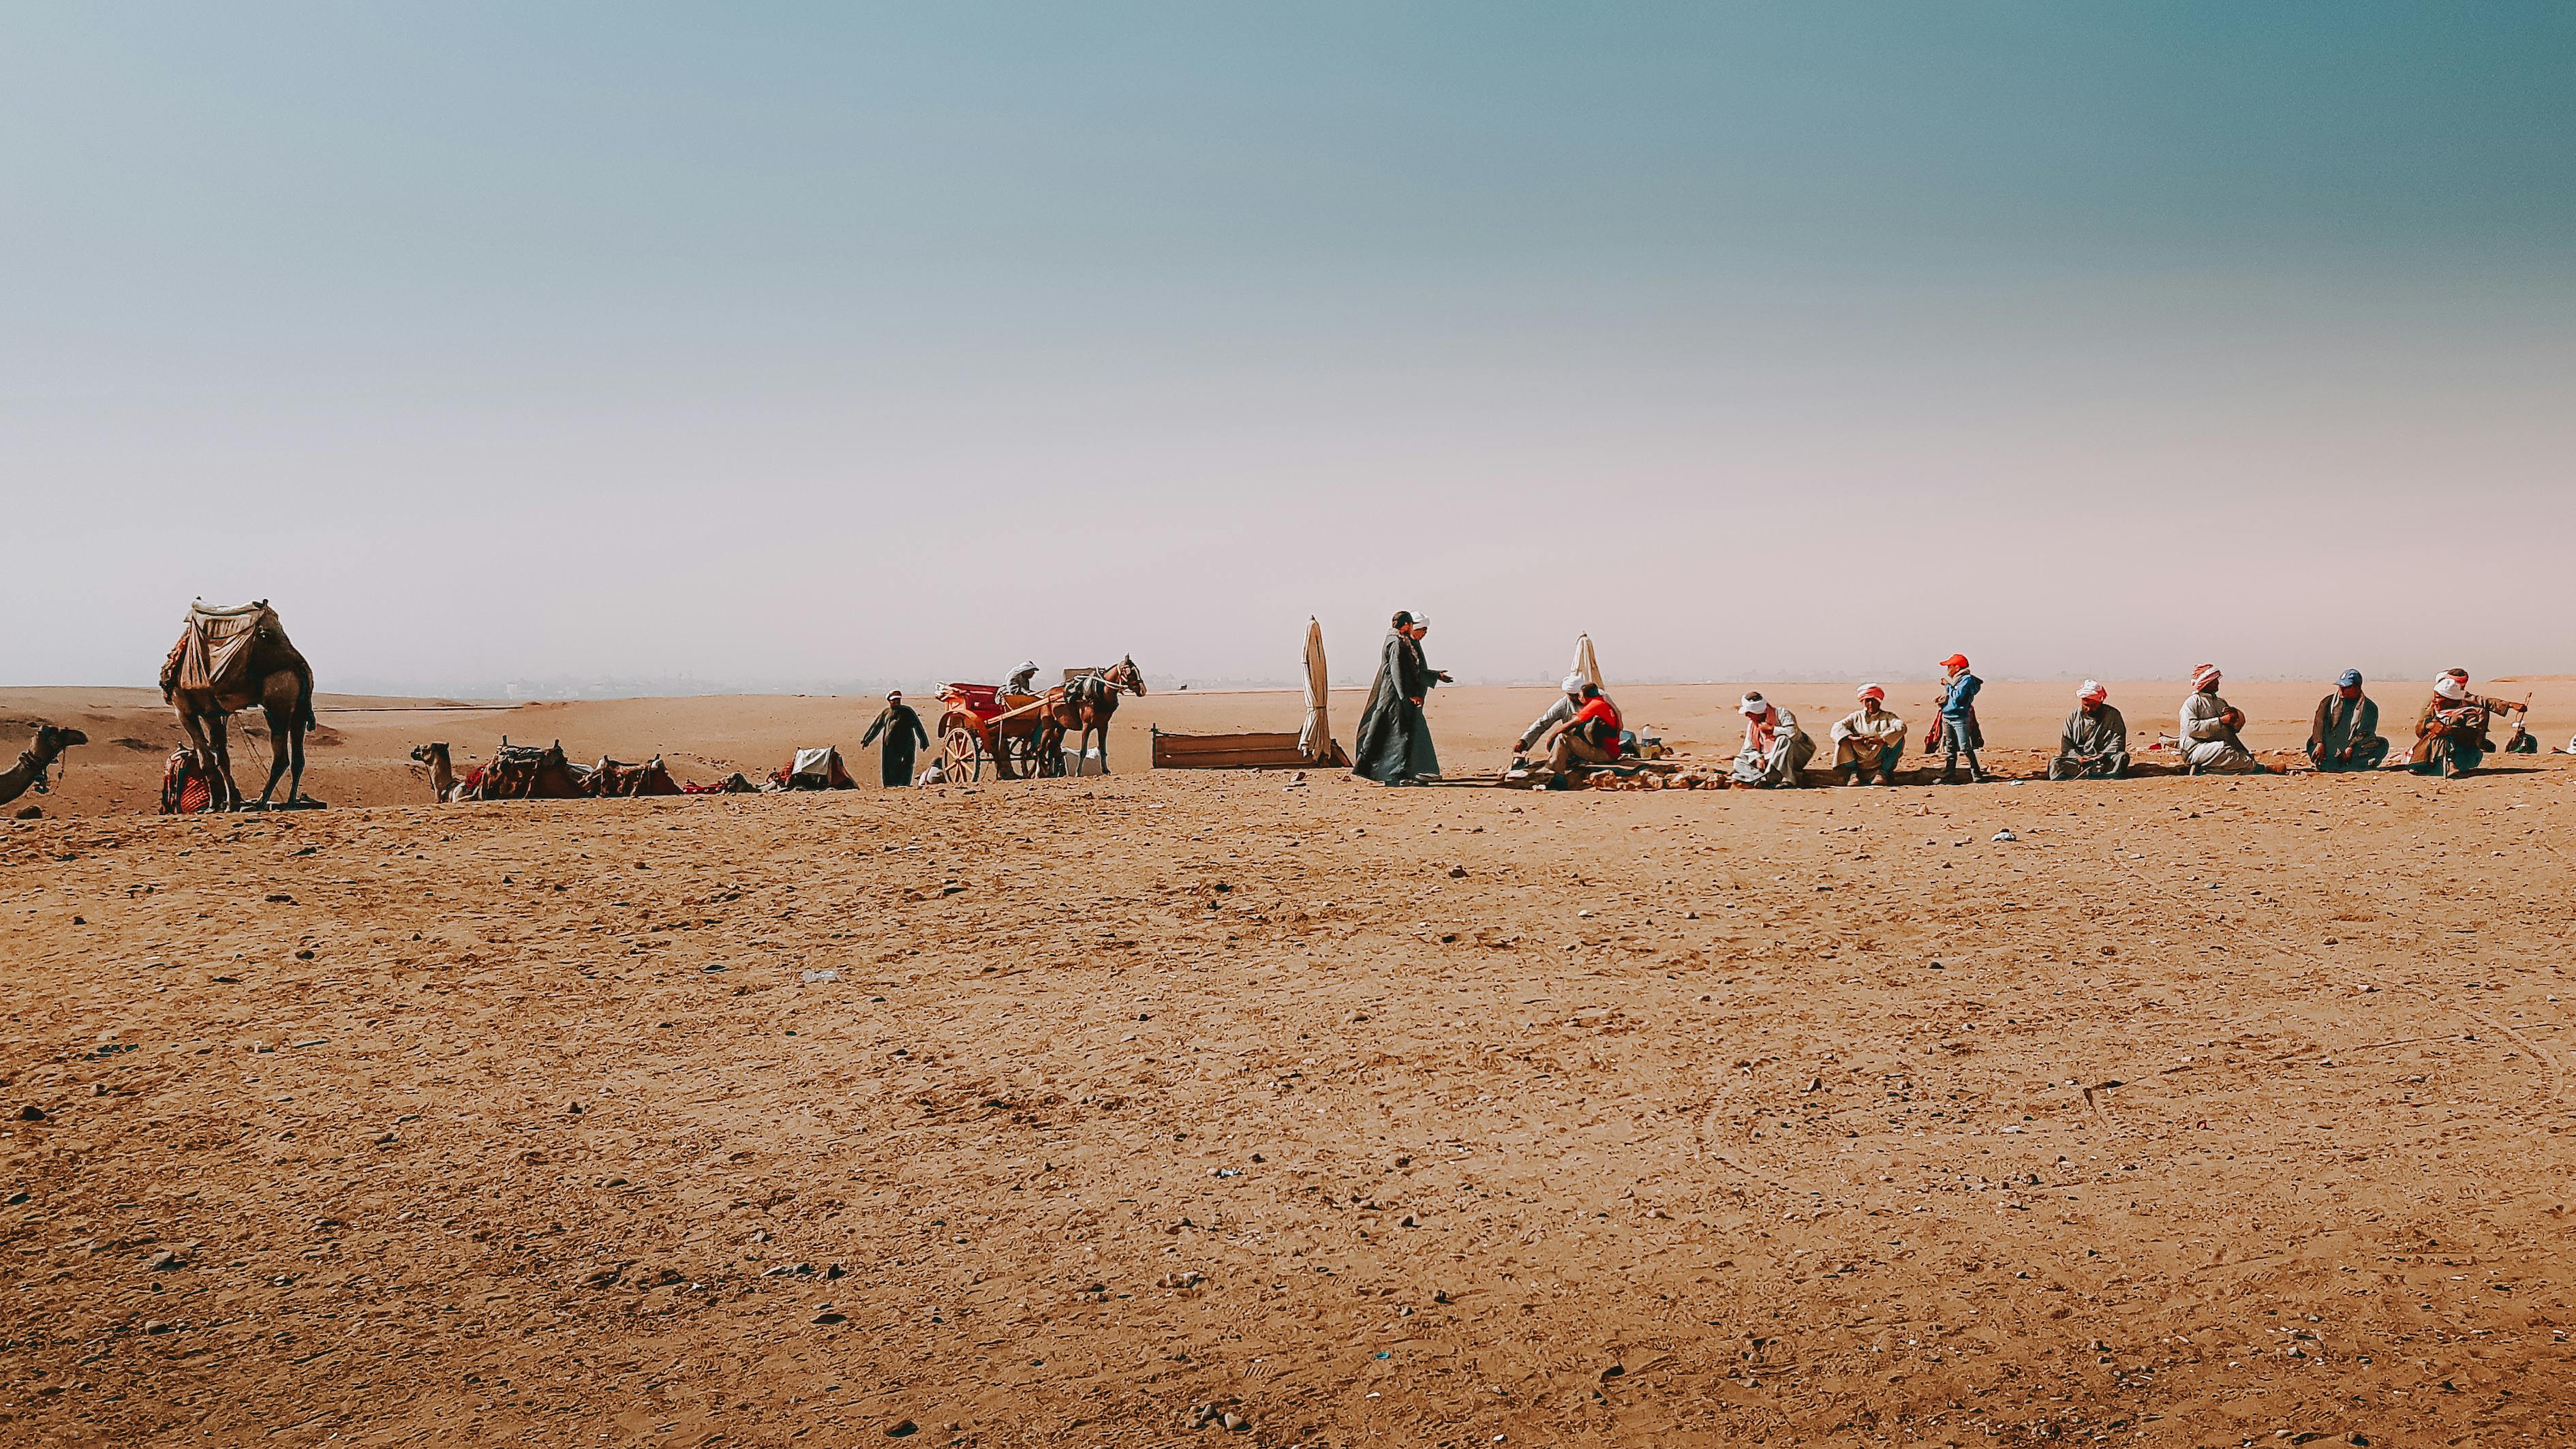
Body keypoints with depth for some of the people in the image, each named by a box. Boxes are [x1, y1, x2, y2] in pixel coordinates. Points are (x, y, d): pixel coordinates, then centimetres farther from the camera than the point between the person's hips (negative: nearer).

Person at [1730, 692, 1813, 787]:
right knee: (1739, 761, -9)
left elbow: (1794, 733, -29)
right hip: (1767, 761, 6)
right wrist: (1758, 757, -11)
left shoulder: (1781, 714, -11)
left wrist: (1771, 728, -21)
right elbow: (1748, 750, 10)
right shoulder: (1751, 723, 8)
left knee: (1783, 739, -35)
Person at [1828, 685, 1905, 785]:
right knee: (1842, 739, -18)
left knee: (1899, 737, -22)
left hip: (1880, 757, -1)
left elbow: (1901, 727, -13)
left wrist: (1880, 740, -27)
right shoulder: (1856, 716, 14)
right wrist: (1852, 738, -25)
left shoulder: (1887, 717, 10)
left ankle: (1884, 772, -17)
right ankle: (1853, 772, -15)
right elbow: (1837, 727, -4)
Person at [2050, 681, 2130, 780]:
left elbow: (2118, 740, -1)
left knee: (2123, 757, -33)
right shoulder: (2073, 718, 9)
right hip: (2078, 759, 1)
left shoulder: (2113, 715, 6)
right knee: (2054, 764, -27)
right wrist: (2077, 757, -15)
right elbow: (2066, 744, 5)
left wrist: (2104, 755, -18)